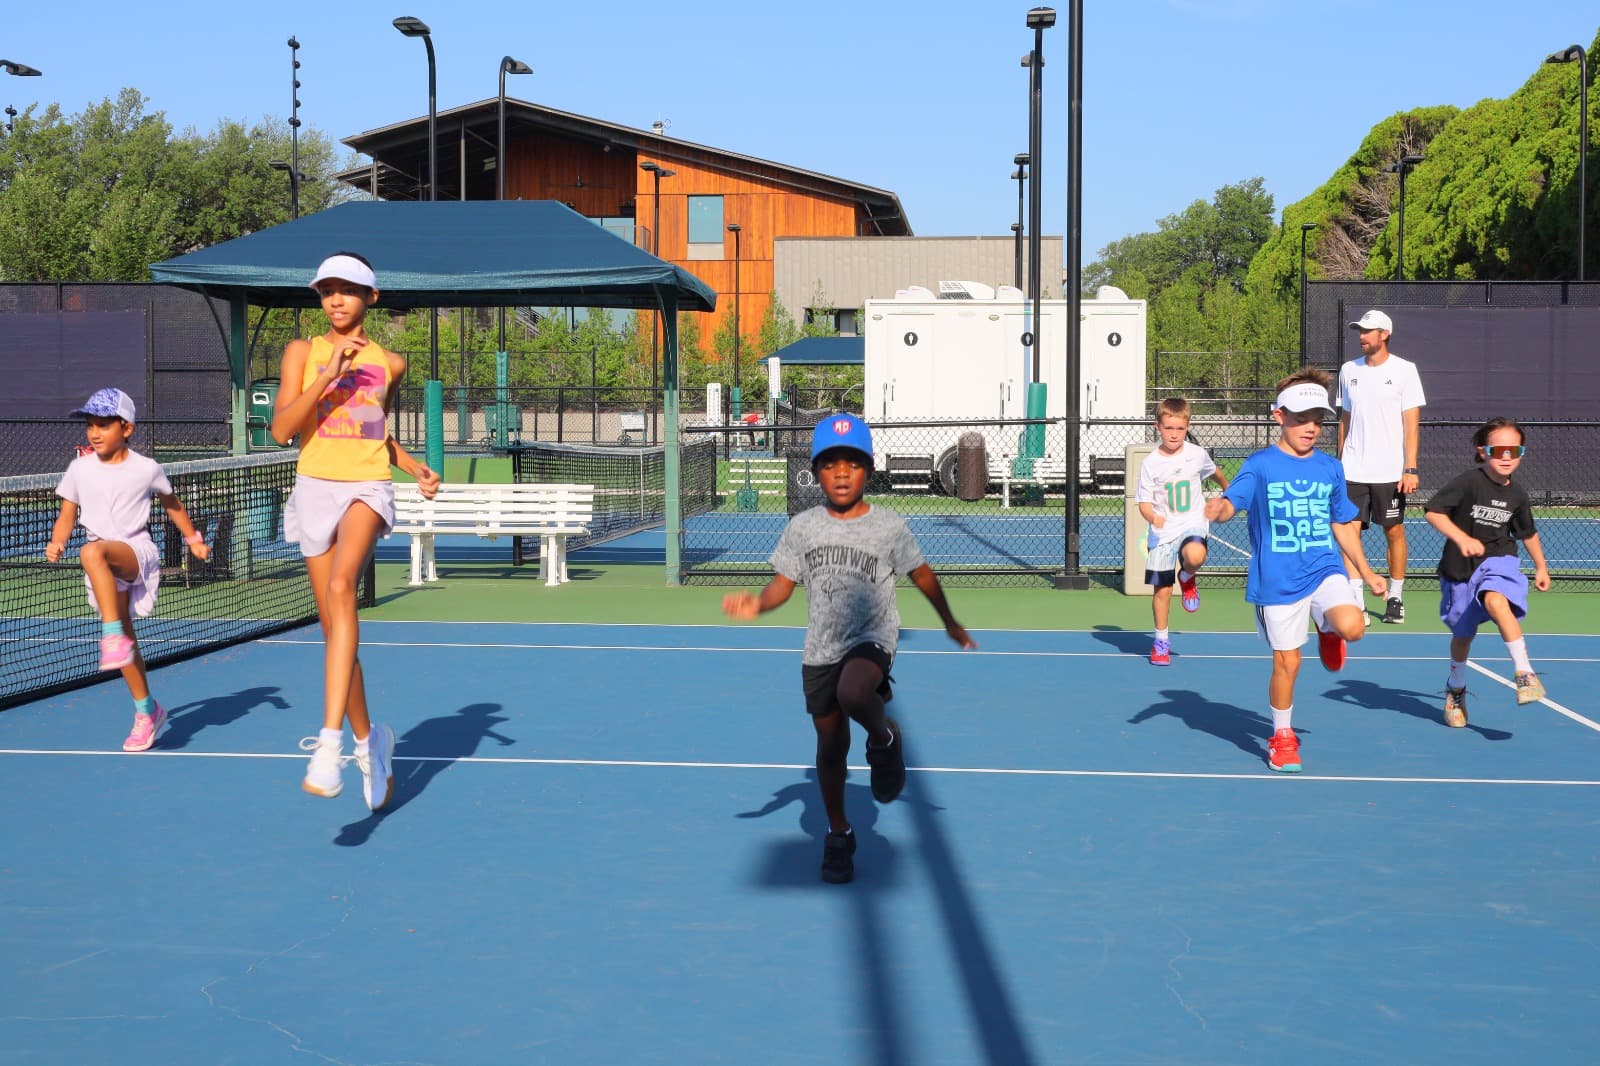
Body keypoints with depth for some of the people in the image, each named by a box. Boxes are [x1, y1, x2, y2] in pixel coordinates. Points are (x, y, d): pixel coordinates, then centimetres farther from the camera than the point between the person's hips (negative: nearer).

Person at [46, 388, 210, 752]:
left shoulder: (146, 469, 0)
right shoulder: (80, 469, 6)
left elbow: (171, 503, 17)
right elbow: (67, 516, 11)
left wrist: (193, 538, 14)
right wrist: (57, 542, -9)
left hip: (138, 551, -4)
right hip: (103, 567, 4)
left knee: (92, 552, -38)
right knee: (125, 641, 1)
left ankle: (113, 636, -42)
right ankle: (147, 711, 14)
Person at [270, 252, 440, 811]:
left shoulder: (389, 363, 10)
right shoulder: (303, 352, 5)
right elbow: (281, 430, -7)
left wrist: (415, 467, 10)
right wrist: (330, 375, -14)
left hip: (368, 488, -1)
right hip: (315, 488, 2)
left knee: (341, 587, -30)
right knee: (334, 627, 6)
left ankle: (330, 741, -36)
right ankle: (369, 739, 27)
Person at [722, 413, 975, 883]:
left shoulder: (889, 527, -4)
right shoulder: (802, 527, 0)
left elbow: (921, 575, 9)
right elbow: (783, 582, 0)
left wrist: (950, 622, 19)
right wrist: (757, 603, -22)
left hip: (872, 638, -3)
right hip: (820, 650, 3)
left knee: (853, 693, -37)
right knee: (830, 745, 11)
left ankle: (884, 738, -3)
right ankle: (838, 835, 30)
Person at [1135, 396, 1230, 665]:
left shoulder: (1197, 454, -1)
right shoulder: (1150, 463, -6)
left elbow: (1215, 473, 21)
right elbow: (1144, 501, -5)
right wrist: (1153, 517, -26)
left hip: (1192, 524, 0)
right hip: (1162, 531, 0)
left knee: (1195, 556, -36)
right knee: (1162, 590, 3)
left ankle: (1186, 577, 1)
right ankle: (1161, 640, 23)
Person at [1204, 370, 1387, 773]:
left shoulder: (1331, 468, 7)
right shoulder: (1261, 464, -5)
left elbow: (1342, 525, 17)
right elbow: (1232, 500, -20)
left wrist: (1366, 571, 20)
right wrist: (1219, 509, -44)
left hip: (1325, 571, 3)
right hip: (1278, 581, -2)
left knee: (1352, 627, -25)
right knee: (1287, 661, 2)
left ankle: (1328, 630, 14)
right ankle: (1282, 737, 24)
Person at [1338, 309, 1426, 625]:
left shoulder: (1404, 370, -3)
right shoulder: (1349, 370, 9)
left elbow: (1412, 423, -5)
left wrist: (1410, 469, -12)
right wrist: (1339, 462, 12)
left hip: (1390, 471, -3)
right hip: (1352, 471, 3)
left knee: (1394, 532, 5)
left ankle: (1395, 599, 17)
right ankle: (1355, 603, -1)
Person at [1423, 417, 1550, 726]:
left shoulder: (1517, 494, 0)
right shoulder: (1469, 482, -15)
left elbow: (1528, 532, 18)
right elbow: (1433, 510, -20)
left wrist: (1541, 567, 25)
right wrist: (1461, 538, -32)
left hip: (1498, 561, 1)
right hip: (1460, 569, -1)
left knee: (1496, 601, -34)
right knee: (1462, 635, 13)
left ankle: (1525, 674, -32)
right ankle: (1456, 690, 39)